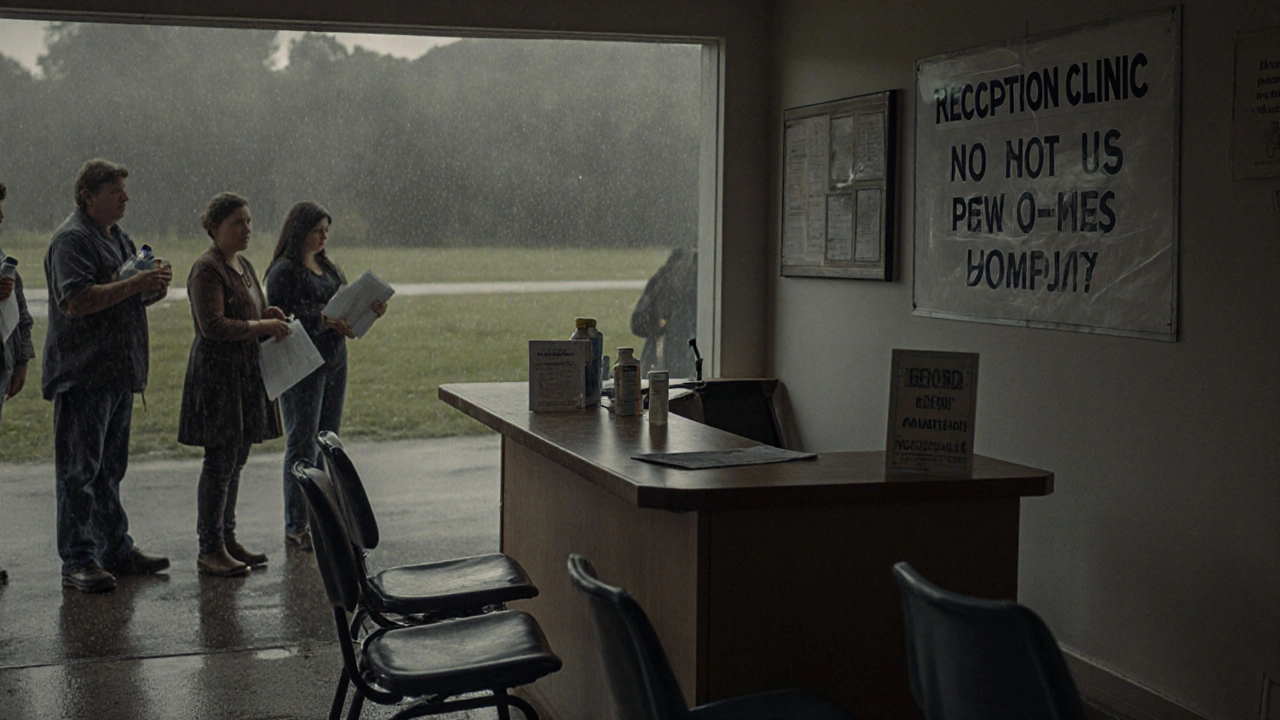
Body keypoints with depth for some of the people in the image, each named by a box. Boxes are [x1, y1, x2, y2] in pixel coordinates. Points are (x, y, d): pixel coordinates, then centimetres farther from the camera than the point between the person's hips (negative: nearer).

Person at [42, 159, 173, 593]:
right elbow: (76, 301, -23)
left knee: (110, 468, 15)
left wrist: (154, 288, 4)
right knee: (79, 471, -4)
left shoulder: (119, 238, 18)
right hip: (84, 374, -9)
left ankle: (116, 550, 23)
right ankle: (76, 562, 0)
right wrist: (135, 284, -22)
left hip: (119, 373, 9)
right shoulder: (72, 239, -11)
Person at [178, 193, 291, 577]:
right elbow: (213, 325, -21)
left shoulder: (244, 265, 16)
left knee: (236, 459, 13)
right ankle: (210, 550, 0)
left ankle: (227, 540, 21)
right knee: (220, 462, -6)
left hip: (246, 373, 9)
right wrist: (262, 326, -18)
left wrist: (268, 316, 7)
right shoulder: (206, 270, -13)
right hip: (217, 374, -9)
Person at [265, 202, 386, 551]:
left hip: (335, 359, 8)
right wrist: (324, 321, -25)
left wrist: (370, 309, -3)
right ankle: (296, 528, 2)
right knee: (303, 444, -4)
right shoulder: (284, 271, -9)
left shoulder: (328, 267, 15)